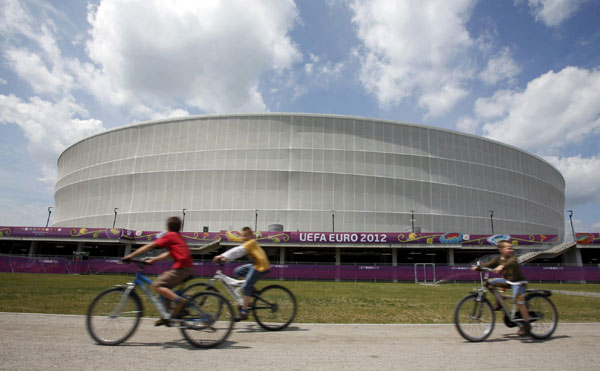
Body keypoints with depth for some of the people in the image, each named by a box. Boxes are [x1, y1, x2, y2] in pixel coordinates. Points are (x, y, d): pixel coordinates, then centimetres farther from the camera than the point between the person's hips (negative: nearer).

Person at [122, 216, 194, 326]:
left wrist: (131, 255, 6)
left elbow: (149, 246, 1)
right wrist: (152, 260, 27)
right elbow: (169, 254, 28)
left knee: (156, 285, -7)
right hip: (188, 268, 9)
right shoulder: (178, 237, 25)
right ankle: (166, 316, 20)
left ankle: (180, 301, -19)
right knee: (165, 286, 20)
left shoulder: (169, 236, 0)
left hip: (181, 268, -9)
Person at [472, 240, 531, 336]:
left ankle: (526, 324, -5)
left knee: (519, 301, -18)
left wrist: (501, 266, -59)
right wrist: (478, 267, -18)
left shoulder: (513, 258, -18)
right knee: (491, 281, -7)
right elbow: (489, 265, -3)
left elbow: (511, 262, -41)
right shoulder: (498, 258, 0)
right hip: (507, 280, 6)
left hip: (518, 282, -6)